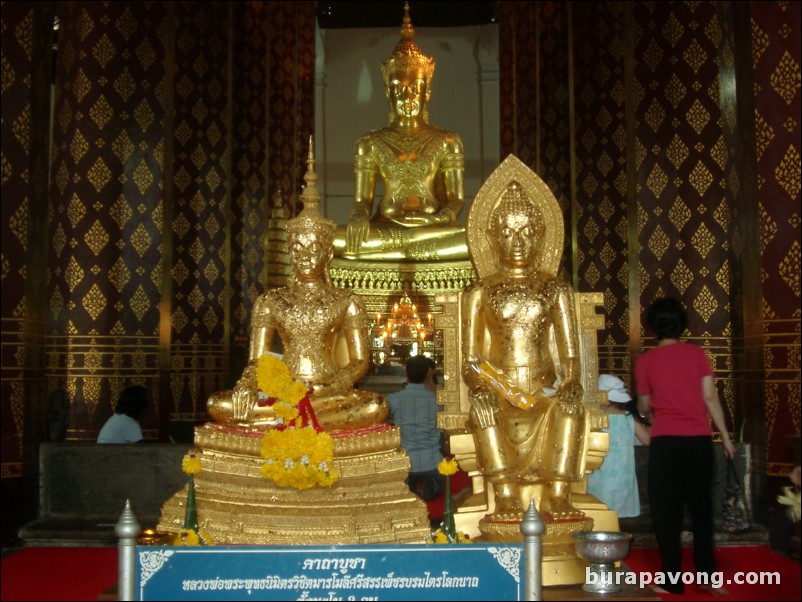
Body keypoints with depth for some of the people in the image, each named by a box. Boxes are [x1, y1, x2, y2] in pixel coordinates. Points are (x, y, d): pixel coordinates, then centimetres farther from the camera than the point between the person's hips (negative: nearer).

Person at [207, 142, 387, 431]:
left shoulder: (347, 303, 7)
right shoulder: (270, 302, 12)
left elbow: (360, 361, 2)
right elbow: (256, 360, 8)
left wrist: (328, 390, -17)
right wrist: (246, 386, -15)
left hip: (329, 394, -1)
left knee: (376, 406, -33)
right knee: (217, 404, -22)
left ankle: (273, 420, -28)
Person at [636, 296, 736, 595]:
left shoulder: (645, 360, 0)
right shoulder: (697, 353, 2)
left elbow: (645, 406, 8)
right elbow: (710, 398, -1)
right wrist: (725, 436, 7)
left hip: (665, 442, -2)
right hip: (700, 439, 2)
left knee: (666, 511, 6)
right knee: (701, 508, 15)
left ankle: (673, 581, 8)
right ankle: (707, 575, 17)